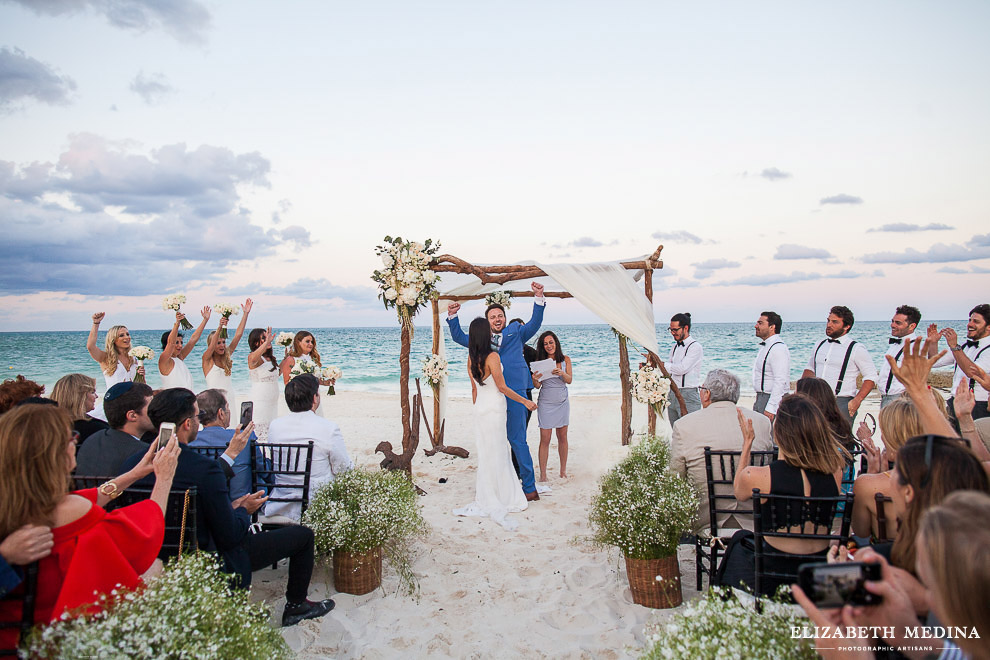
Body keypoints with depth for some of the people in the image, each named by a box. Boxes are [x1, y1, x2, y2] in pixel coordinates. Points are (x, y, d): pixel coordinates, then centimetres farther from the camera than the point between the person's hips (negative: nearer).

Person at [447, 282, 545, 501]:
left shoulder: (515, 332, 11)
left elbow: (534, 323, 2)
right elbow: (458, 337, 23)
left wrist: (538, 298, -10)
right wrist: (452, 316, 11)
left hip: (514, 395, -3)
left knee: (517, 440, -2)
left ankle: (530, 487, 7)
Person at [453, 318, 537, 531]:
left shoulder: (471, 359, 6)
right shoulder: (492, 357, -17)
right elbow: (502, 387, -14)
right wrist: (525, 401, -5)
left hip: (480, 408, 8)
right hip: (494, 409, -7)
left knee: (494, 453, 14)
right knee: (494, 455, 1)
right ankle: (492, 505, 9)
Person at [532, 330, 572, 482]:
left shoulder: (565, 360, 2)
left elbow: (569, 380, -6)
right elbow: (537, 386, -4)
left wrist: (561, 373, -26)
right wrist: (535, 379, -27)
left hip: (562, 403, 2)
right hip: (546, 404, -2)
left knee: (562, 437, 9)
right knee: (545, 439, -3)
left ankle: (563, 470, 20)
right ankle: (543, 474, 1)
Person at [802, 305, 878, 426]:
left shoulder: (856, 349, 0)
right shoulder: (820, 345, 16)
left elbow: (871, 377, -1)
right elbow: (810, 369, 27)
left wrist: (856, 401, -12)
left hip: (841, 402, -4)